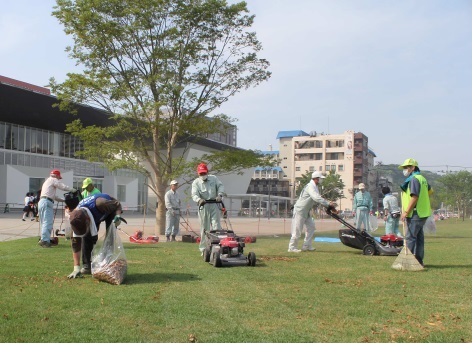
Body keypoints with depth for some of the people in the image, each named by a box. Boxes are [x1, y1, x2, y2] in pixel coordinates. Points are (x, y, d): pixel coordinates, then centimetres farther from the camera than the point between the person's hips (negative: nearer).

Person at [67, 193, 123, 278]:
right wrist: (76, 268, -30)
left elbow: (117, 204, -24)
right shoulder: (76, 217, -33)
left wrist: (117, 216, -43)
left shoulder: (99, 204, -47)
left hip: (110, 210, -3)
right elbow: (75, 243, -28)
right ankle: (87, 266, -3)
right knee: (86, 237, -13)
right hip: (95, 214, 3)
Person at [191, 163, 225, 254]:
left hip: (214, 205, 1)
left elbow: (220, 186, 5)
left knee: (216, 226, -6)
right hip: (203, 206, -1)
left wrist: (219, 195, -15)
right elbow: (194, 194, -12)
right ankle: (203, 249, 9)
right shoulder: (196, 182, 0)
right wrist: (199, 199, -34)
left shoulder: (214, 178, 10)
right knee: (204, 228, 2)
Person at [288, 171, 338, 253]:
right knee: (297, 229, -6)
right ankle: (292, 247, 2)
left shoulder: (314, 187, 12)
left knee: (311, 226, 8)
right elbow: (317, 198, -33)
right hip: (300, 210, -10)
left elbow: (319, 199, 13)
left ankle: (306, 246, 12)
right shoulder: (310, 186, -21)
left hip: (306, 211, 10)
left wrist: (330, 207, 4)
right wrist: (328, 204, -32)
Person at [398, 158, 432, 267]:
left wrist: (406, 212, -20)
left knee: (410, 237, -7)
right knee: (419, 237, 12)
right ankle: (419, 260, 17)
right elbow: (430, 191, 29)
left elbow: (414, 197, -22)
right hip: (422, 213, 10)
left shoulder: (414, 179, -14)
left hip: (415, 213, -10)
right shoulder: (422, 178, 17)